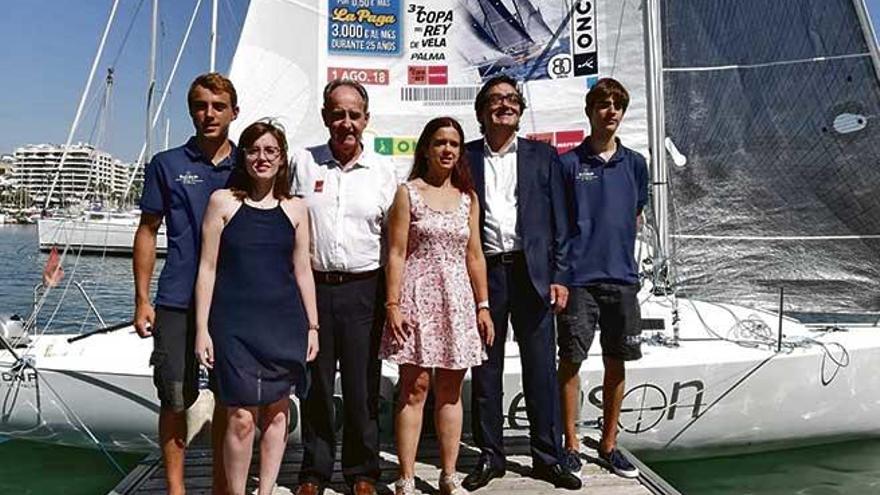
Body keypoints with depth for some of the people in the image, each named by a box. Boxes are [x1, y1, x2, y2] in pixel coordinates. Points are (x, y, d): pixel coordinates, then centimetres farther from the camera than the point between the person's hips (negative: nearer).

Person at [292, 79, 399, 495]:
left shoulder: (382, 169, 5)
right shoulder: (304, 162, 6)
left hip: (364, 289, 0)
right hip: (313, 286, 1)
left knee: (362, 385, 6)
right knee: (316, 383, 9)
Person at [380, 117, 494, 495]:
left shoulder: (468, 198, 11)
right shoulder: (408, 193, 0)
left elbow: (474, 256, 11)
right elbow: (396, 254, -5)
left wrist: (483, 305, 8)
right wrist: (393, 304, -11)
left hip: (458, 298, 4)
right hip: (418, 296, -4)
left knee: (451, 391, 9)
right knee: (415, 387, -1)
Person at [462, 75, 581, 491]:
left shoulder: (543, 156, 9)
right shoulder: (465, 158, 6)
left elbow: (559, 221, 6)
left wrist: (559, 277, -1)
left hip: (532, 272, 1)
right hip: (483, 273, 0)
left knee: (541, 369, 6)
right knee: (485, 370, 8)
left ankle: (547, 457, 19)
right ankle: (490, 456, 21)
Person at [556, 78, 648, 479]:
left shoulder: (634, 164, 9)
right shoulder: (568, 163, -1)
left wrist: (619, 254, 11)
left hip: (622, 278, 4)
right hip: (578, 278, -3)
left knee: (616, 363, 10)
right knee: (570, 360, 2)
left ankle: (609, 443, 25)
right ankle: (571, 443, 17)